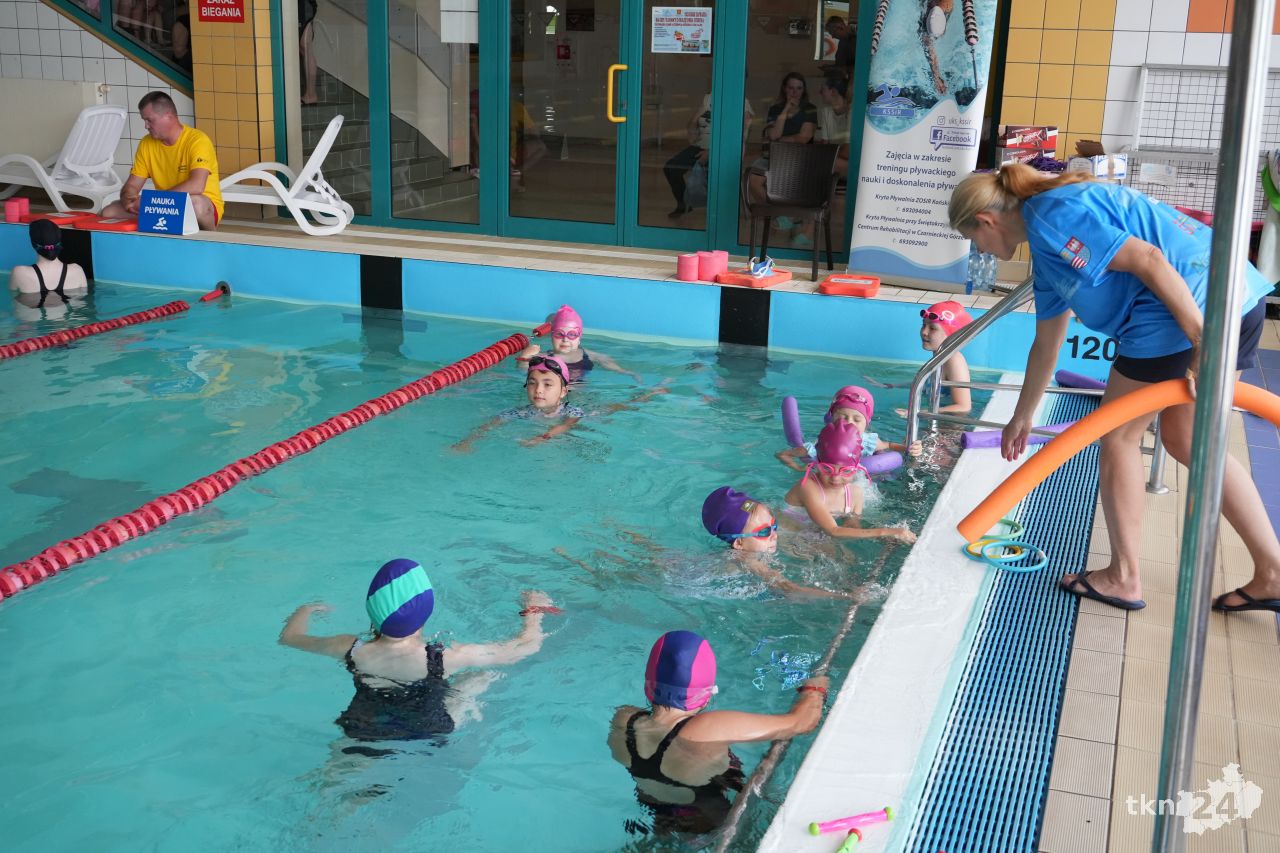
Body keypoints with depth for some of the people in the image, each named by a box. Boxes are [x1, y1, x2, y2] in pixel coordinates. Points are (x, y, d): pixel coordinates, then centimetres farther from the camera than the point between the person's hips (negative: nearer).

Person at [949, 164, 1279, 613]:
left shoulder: (1050, 217, -7)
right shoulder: (1047, 246, 24)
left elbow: (1148, 259, -18)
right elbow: (1046, 344, 33)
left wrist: (1202, 343, -20)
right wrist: (1022, 417, 42)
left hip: (1195, 304, -10)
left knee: (1118, 437, 6)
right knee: (1184, 439, 20)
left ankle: (1123, 578, 18)